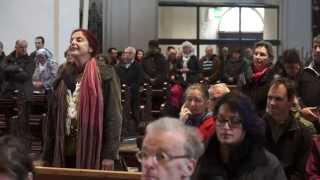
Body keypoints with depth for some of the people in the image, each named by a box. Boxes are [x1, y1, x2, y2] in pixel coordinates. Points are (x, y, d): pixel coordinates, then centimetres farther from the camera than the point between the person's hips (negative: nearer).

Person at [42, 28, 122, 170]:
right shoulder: (64, 75, 10)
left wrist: (110, 154, -15)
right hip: (65, 150, 5)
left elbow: (113, 115, -10)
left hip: (93, 151, -5)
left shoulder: (105, 74, -5)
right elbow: (52, 116, 10)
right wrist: (48, 156, 7)